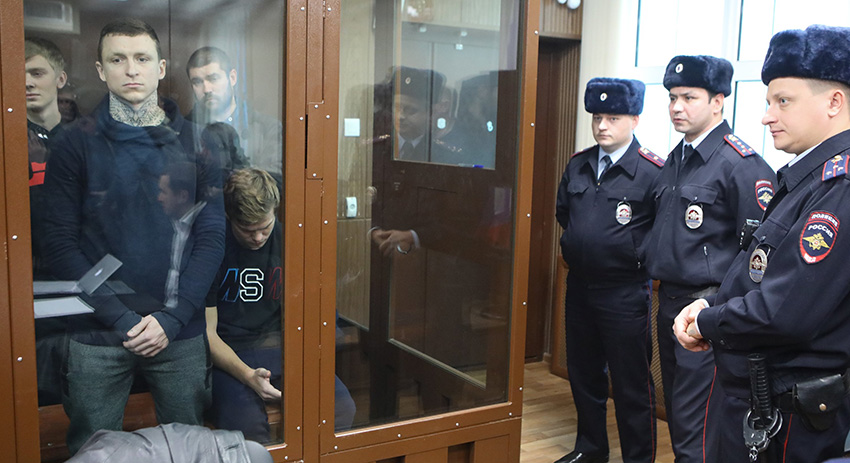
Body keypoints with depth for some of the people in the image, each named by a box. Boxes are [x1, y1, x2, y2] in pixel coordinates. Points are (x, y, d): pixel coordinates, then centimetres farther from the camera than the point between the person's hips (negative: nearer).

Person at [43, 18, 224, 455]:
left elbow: (211, 236, -1)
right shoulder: (75, 145, -1)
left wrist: (172, 318, -11)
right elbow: (61, 245, -6)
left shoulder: (194, 142, 2)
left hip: (181, 333, 1)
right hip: (96, 336, -1)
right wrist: (121, 318, -14)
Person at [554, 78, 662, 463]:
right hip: (579, 286, 7)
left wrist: (637, 255, -6)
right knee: (583, 374, 19)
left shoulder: (653, 171, -13)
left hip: (625, 292, -6)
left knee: (632, 385, 4)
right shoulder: (577, 165, 7)